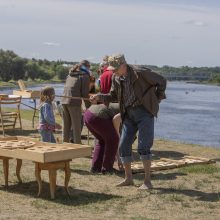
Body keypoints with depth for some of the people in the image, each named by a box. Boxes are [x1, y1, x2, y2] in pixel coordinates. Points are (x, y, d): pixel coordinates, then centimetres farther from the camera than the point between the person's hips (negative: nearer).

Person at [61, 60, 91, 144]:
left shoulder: (70, 74, 21)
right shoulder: (85, 76, -1)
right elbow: (85, 93, -6)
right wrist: (88, 108, 0)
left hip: (64, 101, 7)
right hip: (74, 102, -7)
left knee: (66, 127, 14)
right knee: (76, 128, -1)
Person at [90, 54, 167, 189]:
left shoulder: (140, 73, -16)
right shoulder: (116, 78, 3)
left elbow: (161, 81, -6)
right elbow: (113, 96, 14)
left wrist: (157, 99, 1)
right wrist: (99, 97, -4)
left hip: (144, 111, -6)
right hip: (129, 114, 7)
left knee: (143, 146, -10)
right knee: (123, 146, 3)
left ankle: (147, 181, -1)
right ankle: (129, 178, 17)